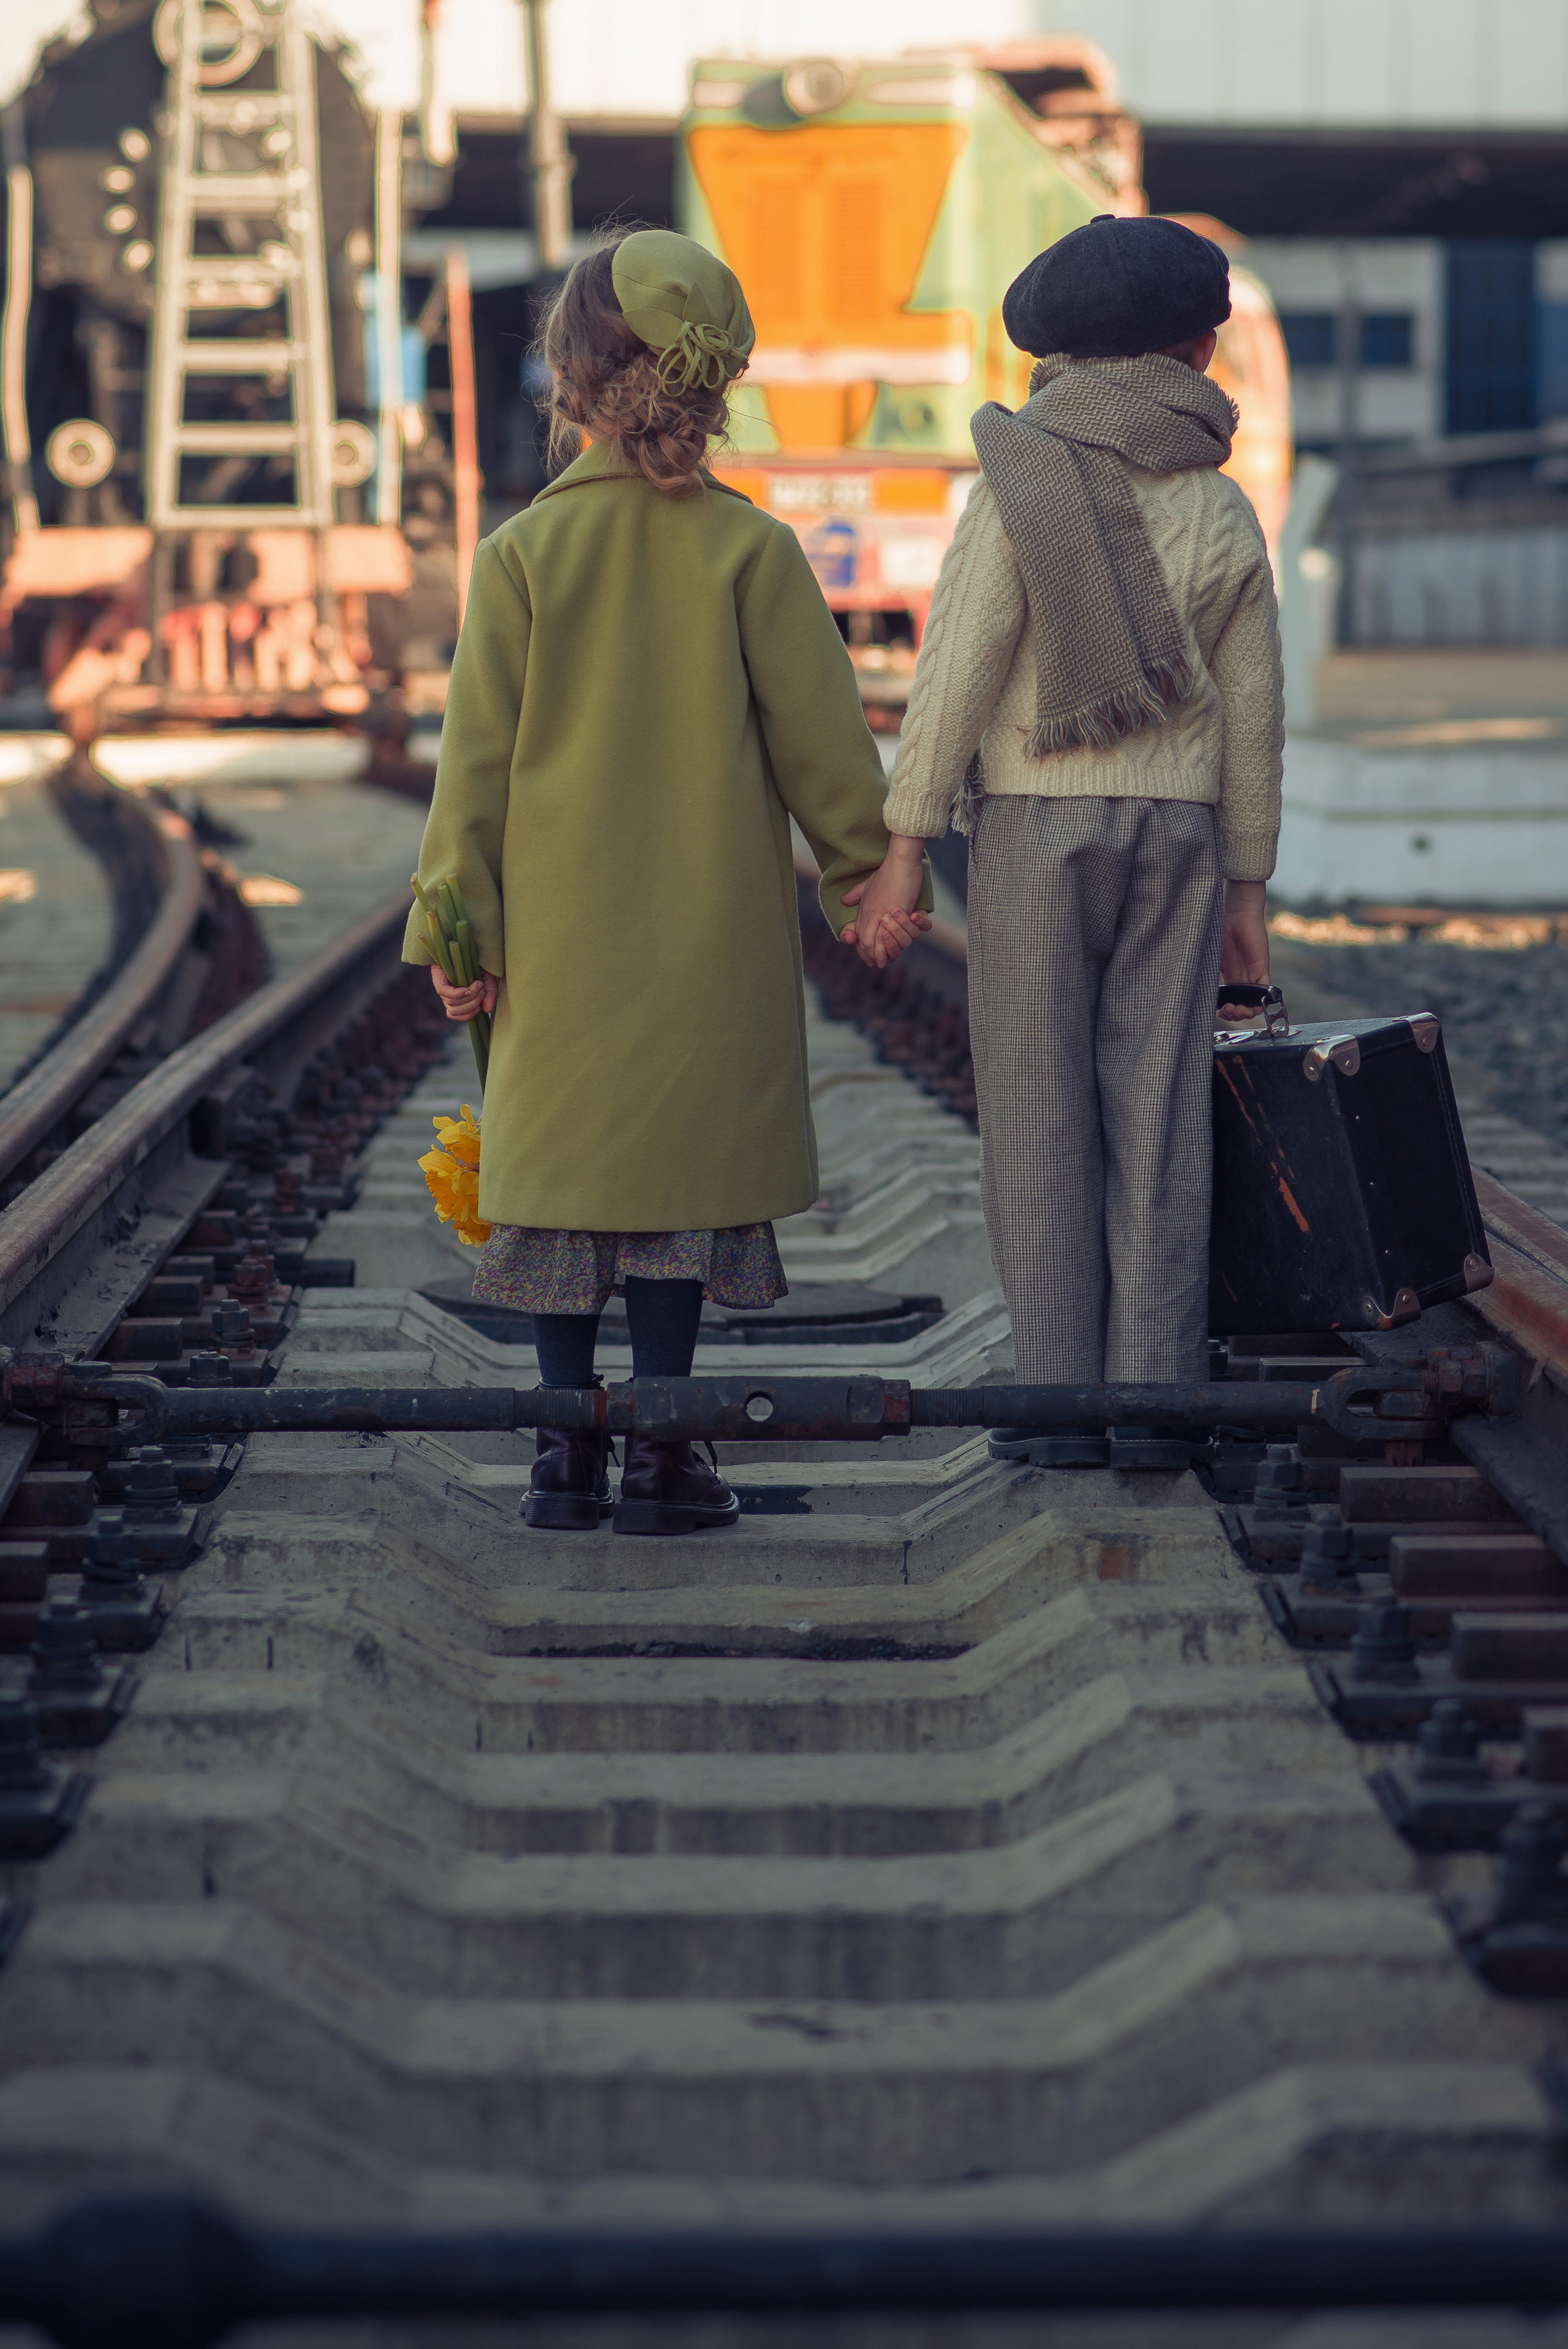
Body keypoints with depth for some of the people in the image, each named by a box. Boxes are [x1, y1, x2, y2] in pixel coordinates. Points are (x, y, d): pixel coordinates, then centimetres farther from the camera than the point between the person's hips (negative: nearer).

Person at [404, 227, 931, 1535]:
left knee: (569, 1168, 9)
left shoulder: (524, 553, -5)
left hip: (558, 934, 1)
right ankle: (662, 1455, 5)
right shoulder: (749, 550, -6)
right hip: (710, 935, -1)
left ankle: (569, 1458, 10)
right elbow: (820, 734, 0)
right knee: (682, 1169, 5)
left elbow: (478, 755, -2)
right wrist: (873, 871, 13)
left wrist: (461, 930, 4)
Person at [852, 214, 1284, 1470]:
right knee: (1157, 1117, 4)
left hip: (1036, 829, -3)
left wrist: (905, 840, -9)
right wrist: (1246, 887, 15)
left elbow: (960, 667, -13)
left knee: (1041, 1117, 1)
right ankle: (1155, 1400, 3)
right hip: (1175, 830, 3)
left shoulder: (1023, 479, -8)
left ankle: (1063, 1399, 0)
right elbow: (1252, 710, 8)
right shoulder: (1225, 511, 4)